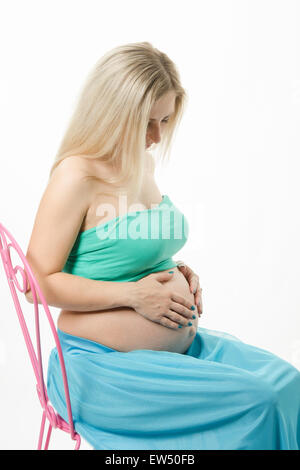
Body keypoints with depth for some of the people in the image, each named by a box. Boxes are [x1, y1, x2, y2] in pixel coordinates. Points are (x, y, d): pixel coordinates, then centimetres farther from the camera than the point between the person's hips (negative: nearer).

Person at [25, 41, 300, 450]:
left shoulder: (143, 161, 9)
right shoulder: (77, 175, -17)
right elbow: (40, 283, -17)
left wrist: (179, 272, 3)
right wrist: (133, 294, -19)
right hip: (105, 365, -8)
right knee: (260, 402, -19)